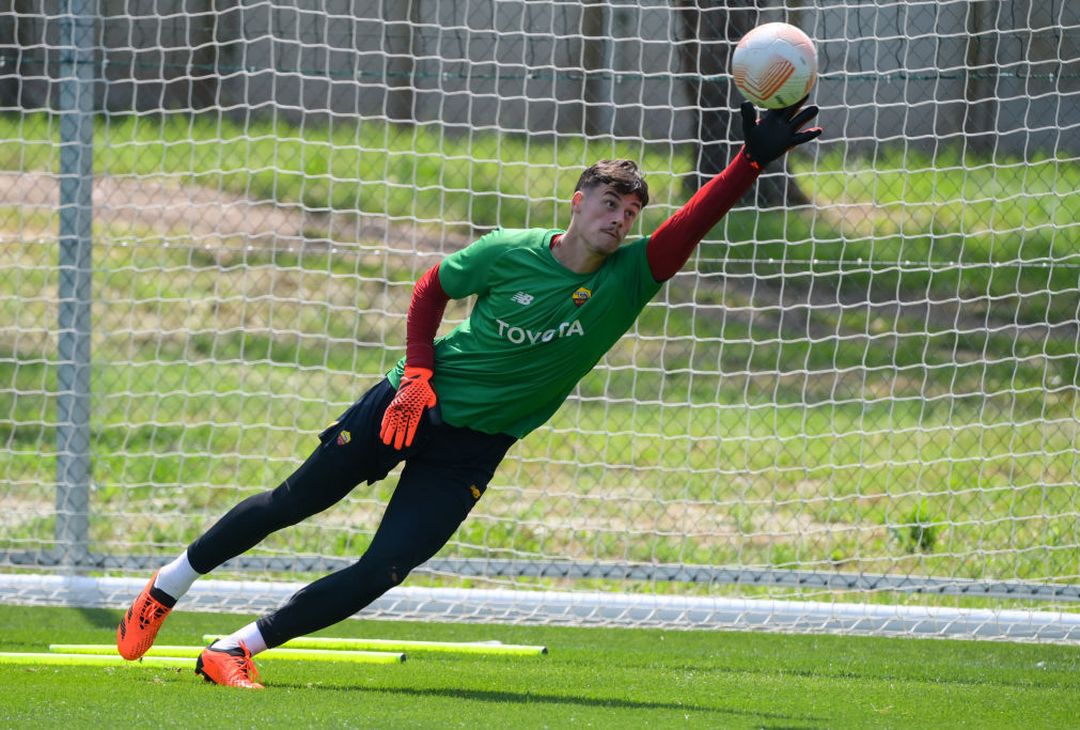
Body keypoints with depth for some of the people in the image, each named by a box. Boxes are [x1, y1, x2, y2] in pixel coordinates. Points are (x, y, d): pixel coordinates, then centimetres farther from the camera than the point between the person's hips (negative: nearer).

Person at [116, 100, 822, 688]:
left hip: (476, 444, 1)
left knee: (385, 569, -11)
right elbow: (432, 288, 3)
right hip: (414, 403, -1)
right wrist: (418, 373, -9)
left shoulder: (629, 277, -12)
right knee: (290, 505, 9)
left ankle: (238, 649, -1)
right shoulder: (510, 253, -13)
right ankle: (169, 585, 30)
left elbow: (695, 221, -26)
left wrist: (753, 161, -39)